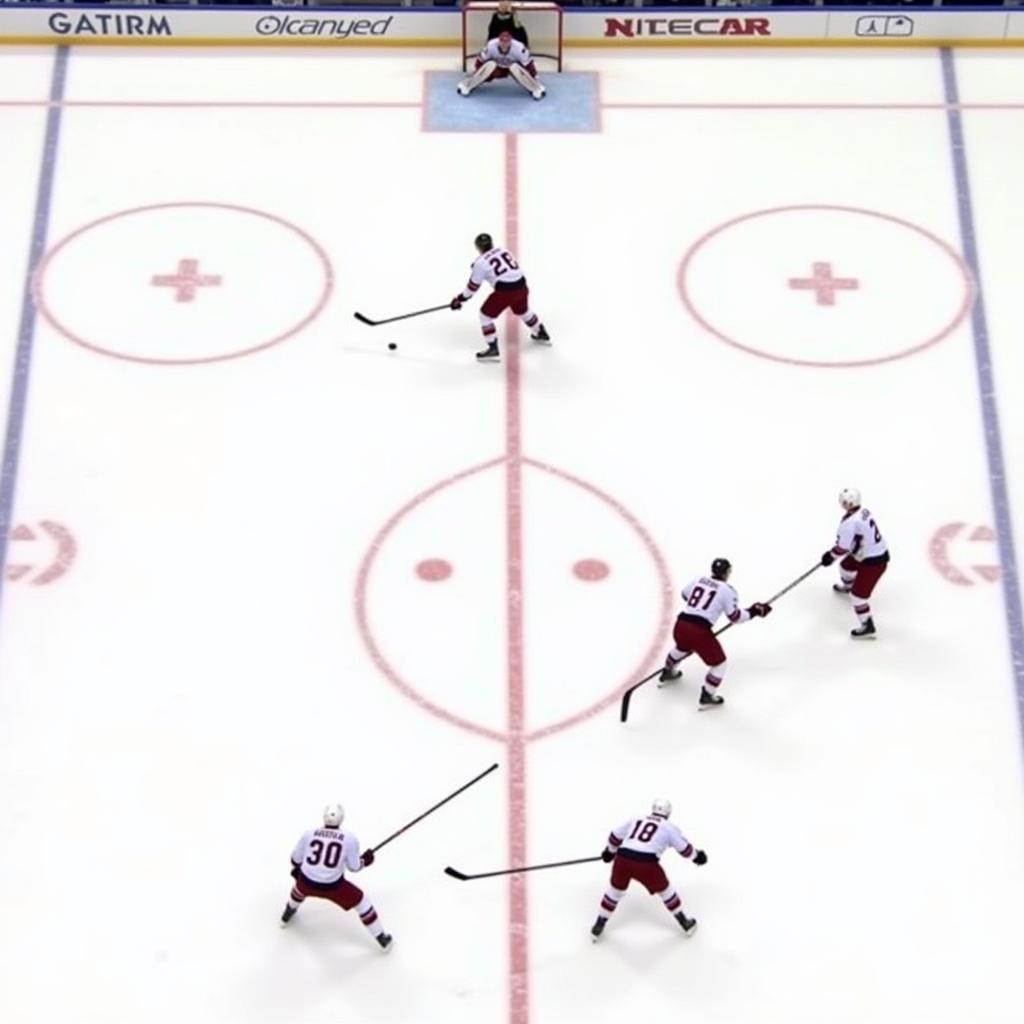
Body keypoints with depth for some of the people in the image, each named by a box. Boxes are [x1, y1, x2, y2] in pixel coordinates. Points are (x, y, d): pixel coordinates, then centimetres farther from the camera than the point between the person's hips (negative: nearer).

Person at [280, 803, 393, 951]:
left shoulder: (309, 834, -4)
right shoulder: (349, 839, -11)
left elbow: (296, 857, 9)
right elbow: (354, 866, -4)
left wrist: (296, 869, 31)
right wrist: (365, 860, 17)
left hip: (307, 882, 3)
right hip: (333, 886, -3)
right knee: (361, 901, 18)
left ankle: (288, 914, 63)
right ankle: (382, 939, 23)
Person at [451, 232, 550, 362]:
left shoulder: (481, 262, -2)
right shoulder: (503, 251, 14)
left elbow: (473, 286, 2)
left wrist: (460, 299, 14)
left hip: (504, 290, -7)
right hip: (521, 286, 7)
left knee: (486, 314, 9)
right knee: (522, 310, 34)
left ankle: (493, 349, 3)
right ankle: (541, 334, 52)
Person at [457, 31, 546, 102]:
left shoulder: (519, 48, -34)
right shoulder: (491, 45, -31)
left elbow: (528, 65, -21)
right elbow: (480, 61, -15)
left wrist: (533, 78, -19)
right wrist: (477, 75, -11)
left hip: (513, 68, -1)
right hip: (497, 69, 1)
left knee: (515, 67, -36)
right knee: (490, 65, -32)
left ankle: (536, 89, -22)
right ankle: (467, 85, -22)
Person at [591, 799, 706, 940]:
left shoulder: (634, 820, 24)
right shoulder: (669, 827, 15)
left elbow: (615, 837, 30)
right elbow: (684, 848, 19)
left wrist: (610, 851, 50)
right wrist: (696, 856, 39)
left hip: (622, 860, 3)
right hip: (646, 864, -3)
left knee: (615, 890, 28)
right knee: (665, 890, 21)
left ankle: (598, 926, 33)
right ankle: (686, 924, 32)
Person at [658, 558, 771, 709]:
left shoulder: (698, 580, 14)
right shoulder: (727, 590, -1)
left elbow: (685, 595, 32)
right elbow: (735, 617, 0)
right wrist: (753, 612, 12)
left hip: (680, 624, 7)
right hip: (700, 630, -7)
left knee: (683, 647, 41)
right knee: (719, 663, 12)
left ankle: (667, 673, 58)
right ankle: (707, 697, 12)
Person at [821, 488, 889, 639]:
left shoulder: (850, 522, -28)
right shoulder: (863, 512, 0)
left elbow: (843, 546, -24)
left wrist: (831, 556, -6)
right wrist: (834, 551, 14)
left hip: (873, 562, -10)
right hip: (879, 551, 10)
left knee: (858, 594, -5)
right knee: (846, 565, 32)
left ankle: (867, 627, 1)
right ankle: (847, 586, 63)